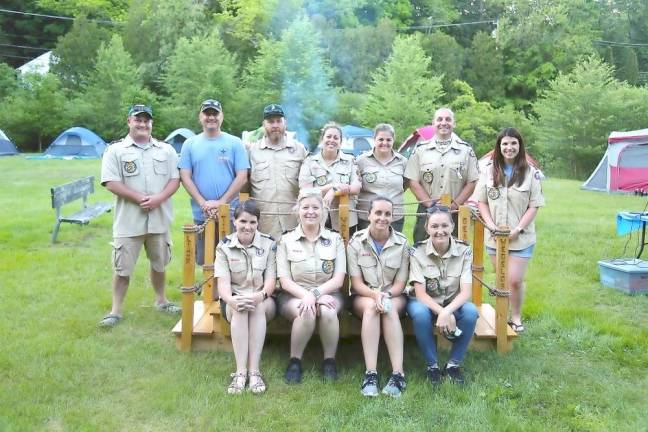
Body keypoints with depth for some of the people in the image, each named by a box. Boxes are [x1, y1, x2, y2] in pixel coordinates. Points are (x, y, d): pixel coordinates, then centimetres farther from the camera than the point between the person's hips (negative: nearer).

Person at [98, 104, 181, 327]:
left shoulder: (166, 150, 8)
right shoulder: (116, 151, -1)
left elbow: (175, 179, 3)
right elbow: (111, 183, -9)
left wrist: (159, 198, -15)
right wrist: (140, 198, -17)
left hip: (159, 219, 3)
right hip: (129, 220, -3)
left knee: (159, 263, 17)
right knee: (122, 267, 2)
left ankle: (161, 300, 35)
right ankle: (116, 311, 13)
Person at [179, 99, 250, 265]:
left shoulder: (235, 143, 2)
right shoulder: (190, 144, 7)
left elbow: (242, 177, -4)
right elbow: (185, 177, 2)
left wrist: (221, 202, -13)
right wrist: (203, 203, -11)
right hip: (201, 215, 2)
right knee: (204, 261, 11)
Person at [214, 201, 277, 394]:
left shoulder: (269, 244, 0)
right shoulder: (224, 246, 2)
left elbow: (271, 279, -8)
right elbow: (223, 281, -9)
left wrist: (260, 295, -31)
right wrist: (231, 300, -32)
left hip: (263, 300, 0)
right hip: (234, 299, 0)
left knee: (258, 307, -34)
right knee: (239, 309, -34)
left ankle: (254, 370, -35)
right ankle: (240, 371, -37)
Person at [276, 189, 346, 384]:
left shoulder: (335, 239, 6)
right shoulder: (286, 240, 4)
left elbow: (338, 280, -2)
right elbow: (285, 281, -3)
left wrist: (315, 293, -18)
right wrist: (306, 296, -20)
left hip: (327, 293, 1)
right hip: (294, 295, -1)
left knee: (327, 312, -34)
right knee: (306, 312, -34)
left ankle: (329, 360, -10)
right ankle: (294, 360, -11)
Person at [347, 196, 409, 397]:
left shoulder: (402, 243, -2)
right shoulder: (356, 242, -3)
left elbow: (400, 283, -2)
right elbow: (356, 283, -5)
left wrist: (386, 295, -24)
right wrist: (375, 294, -25)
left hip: (394, 296, 1)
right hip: (364, 296, 0)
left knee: (390, 308, -34)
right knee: (371, 307, -35)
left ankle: (398, 374, -39)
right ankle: (370, 373, -39)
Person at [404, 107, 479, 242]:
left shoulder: (466, 150, 6)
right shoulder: (421, 150, 6)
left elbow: (471, 182, 3)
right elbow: (413, 182, 1)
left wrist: (455, 204, -8)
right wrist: (430, 203, -9)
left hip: (456, 213, 0)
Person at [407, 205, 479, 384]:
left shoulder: (464, 250, -11)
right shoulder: (418, 252, -15)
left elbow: (466, 292, -18)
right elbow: (420, 294, -19)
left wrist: (447, 312, -36)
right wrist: (441, 312, -35)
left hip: (454, 304, 2)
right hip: (426, 303, -1)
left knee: (471, 312, -30)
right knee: (420, 313, -35)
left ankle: (454, 363, -9)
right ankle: (432, 365, -12)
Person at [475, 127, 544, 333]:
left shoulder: (531, 173, -4)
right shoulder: (489, 170, 2)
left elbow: (534, 206, -4)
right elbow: (481, 202, 3)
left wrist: (518, 229, -12)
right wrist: (492, 226, -9)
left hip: (521, 238, -2)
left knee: (515, 280, -5)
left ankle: (516, 317, 17)